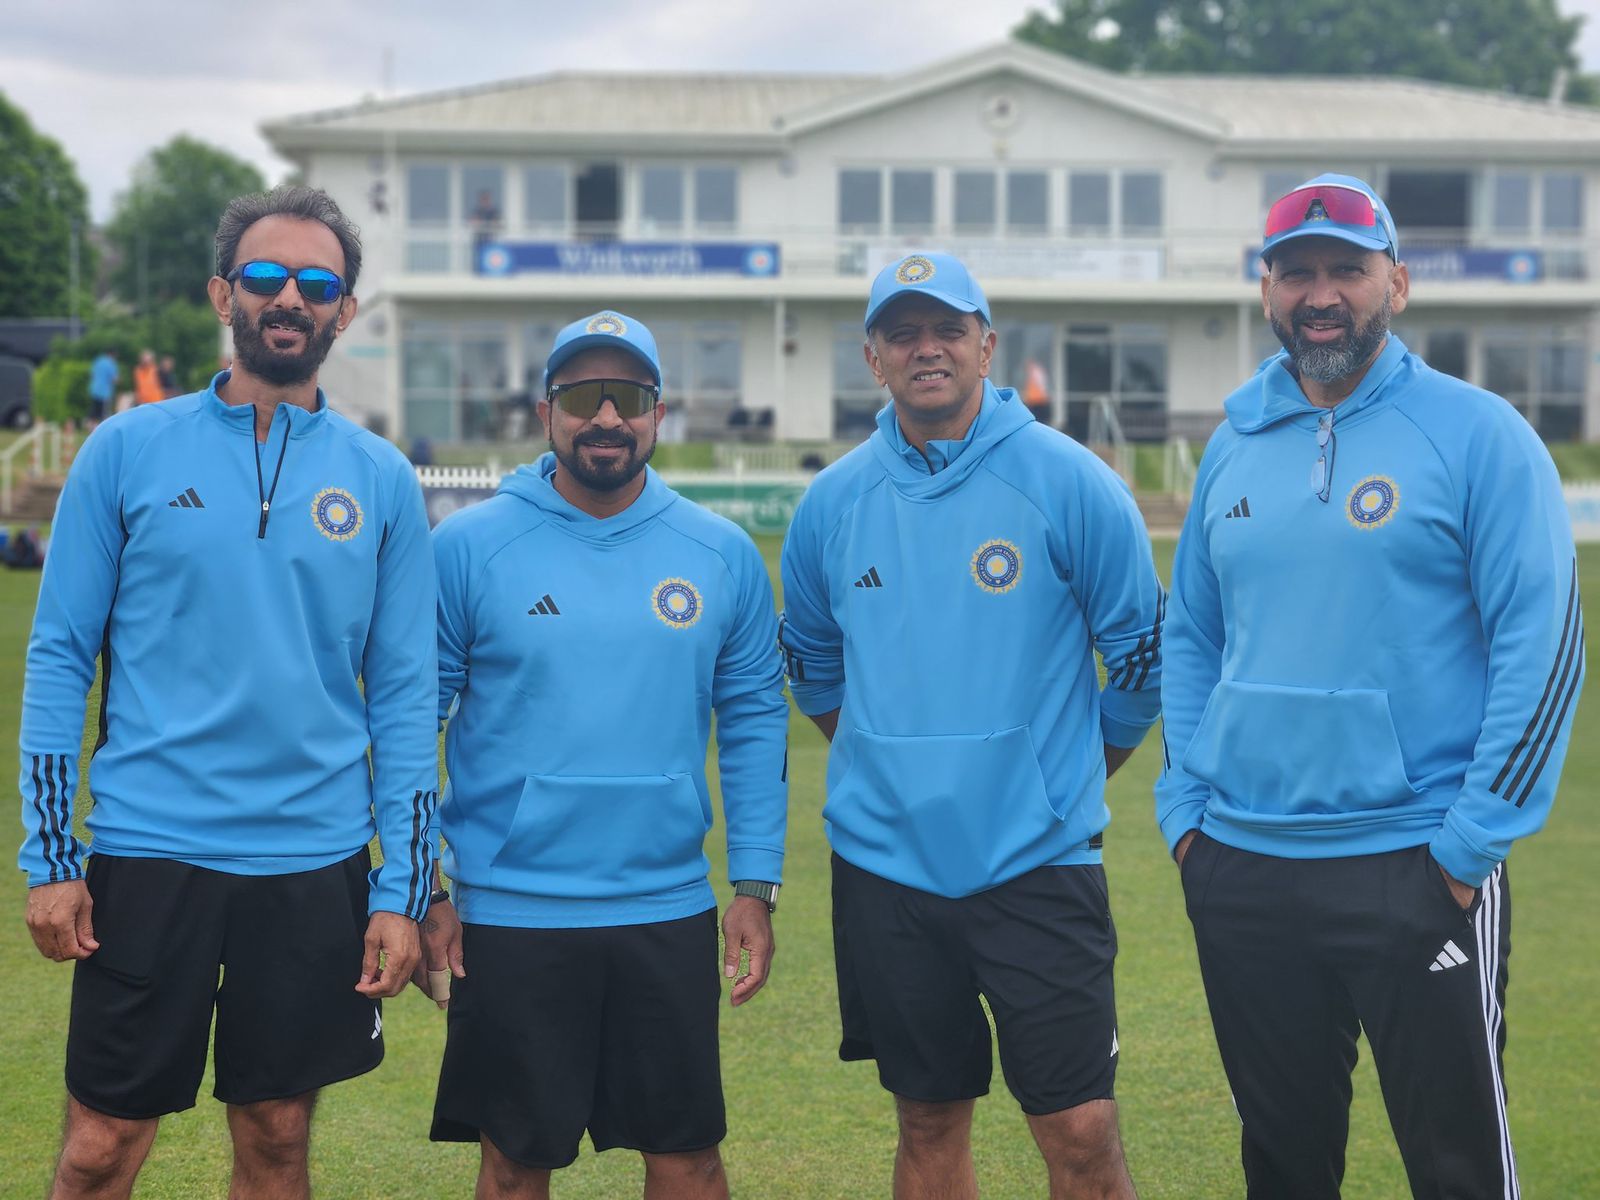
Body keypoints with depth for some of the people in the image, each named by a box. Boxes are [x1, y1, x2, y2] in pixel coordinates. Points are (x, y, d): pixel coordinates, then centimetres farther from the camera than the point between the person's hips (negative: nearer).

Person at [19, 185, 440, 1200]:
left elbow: (406, 698, 5)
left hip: (316, 864, 1)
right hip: (149, 852, -1)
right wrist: (48, 860, -4)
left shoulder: (382, 480, 4)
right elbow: (61, 658, 2)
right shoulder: (129, 451, 1)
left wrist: (404, 890, 0)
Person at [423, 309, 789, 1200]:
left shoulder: (723, 555, 2)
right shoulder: (468, 547, -5)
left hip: (669, 912, 2)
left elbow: (754, 719, 7)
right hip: (509, 916, -2)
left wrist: (757, 887, 2)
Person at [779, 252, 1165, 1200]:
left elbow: (1140, 648, 2)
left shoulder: (1068, 481, -6)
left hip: (1038, 862, -3)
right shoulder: (835, 500, 5)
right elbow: (813, 659, 21)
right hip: (886, 864, 3)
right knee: (930, 1124, 12)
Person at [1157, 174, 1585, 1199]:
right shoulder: (1236, 445, 11)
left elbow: (1543, 647, -10)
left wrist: (1475, 840, -14)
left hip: (1417, 871, -5)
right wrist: (1185, 805, 6)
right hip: (1239, 872, 5)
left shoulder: (1478, 433, -5)